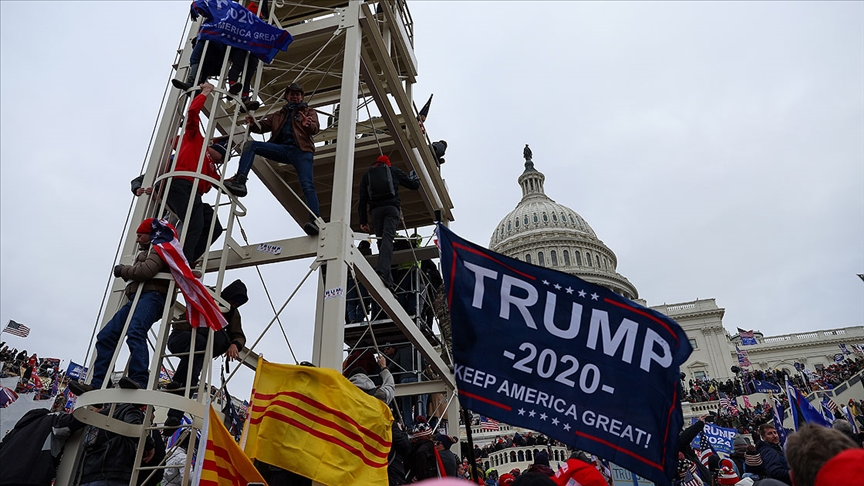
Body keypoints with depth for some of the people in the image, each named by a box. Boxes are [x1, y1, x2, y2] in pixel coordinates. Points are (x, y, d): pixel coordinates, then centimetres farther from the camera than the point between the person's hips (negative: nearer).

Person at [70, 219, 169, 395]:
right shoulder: (146, 253, 36)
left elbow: (146, 271, -13)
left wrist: (122, 270, 2)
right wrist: (126, 271, 7)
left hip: (151, 296, -10)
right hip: (136, 298, 10)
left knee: (135, 332, -32)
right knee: (105, 336, -1)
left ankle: (140, 380, -44)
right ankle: (97, 385, -4)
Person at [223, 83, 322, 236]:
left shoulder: (309, 112, 19)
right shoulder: (279, 115, 30)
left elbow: (315, 129, -2)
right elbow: (264, 126, 16)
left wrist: (309, 125, -27)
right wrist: (254, 124, -8)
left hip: (301, 150, -4)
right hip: (281, 148, 4)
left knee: (307, 186, -22)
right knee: (250, 144, -14)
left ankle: (315, 221, -34)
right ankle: (240, 181, -30)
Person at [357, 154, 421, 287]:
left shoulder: (366, 175, 23)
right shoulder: (394, 170, 20)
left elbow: (362, 200, 14)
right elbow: (414, 185, 21)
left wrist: (363, 221, 13)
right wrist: (415, 176, 44)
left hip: (375, 210, 2)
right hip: (391, 207, -2)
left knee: (381, 240, 7)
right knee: (388, 237, -16)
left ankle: (387, 277, -2)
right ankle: (382, 270, -37)